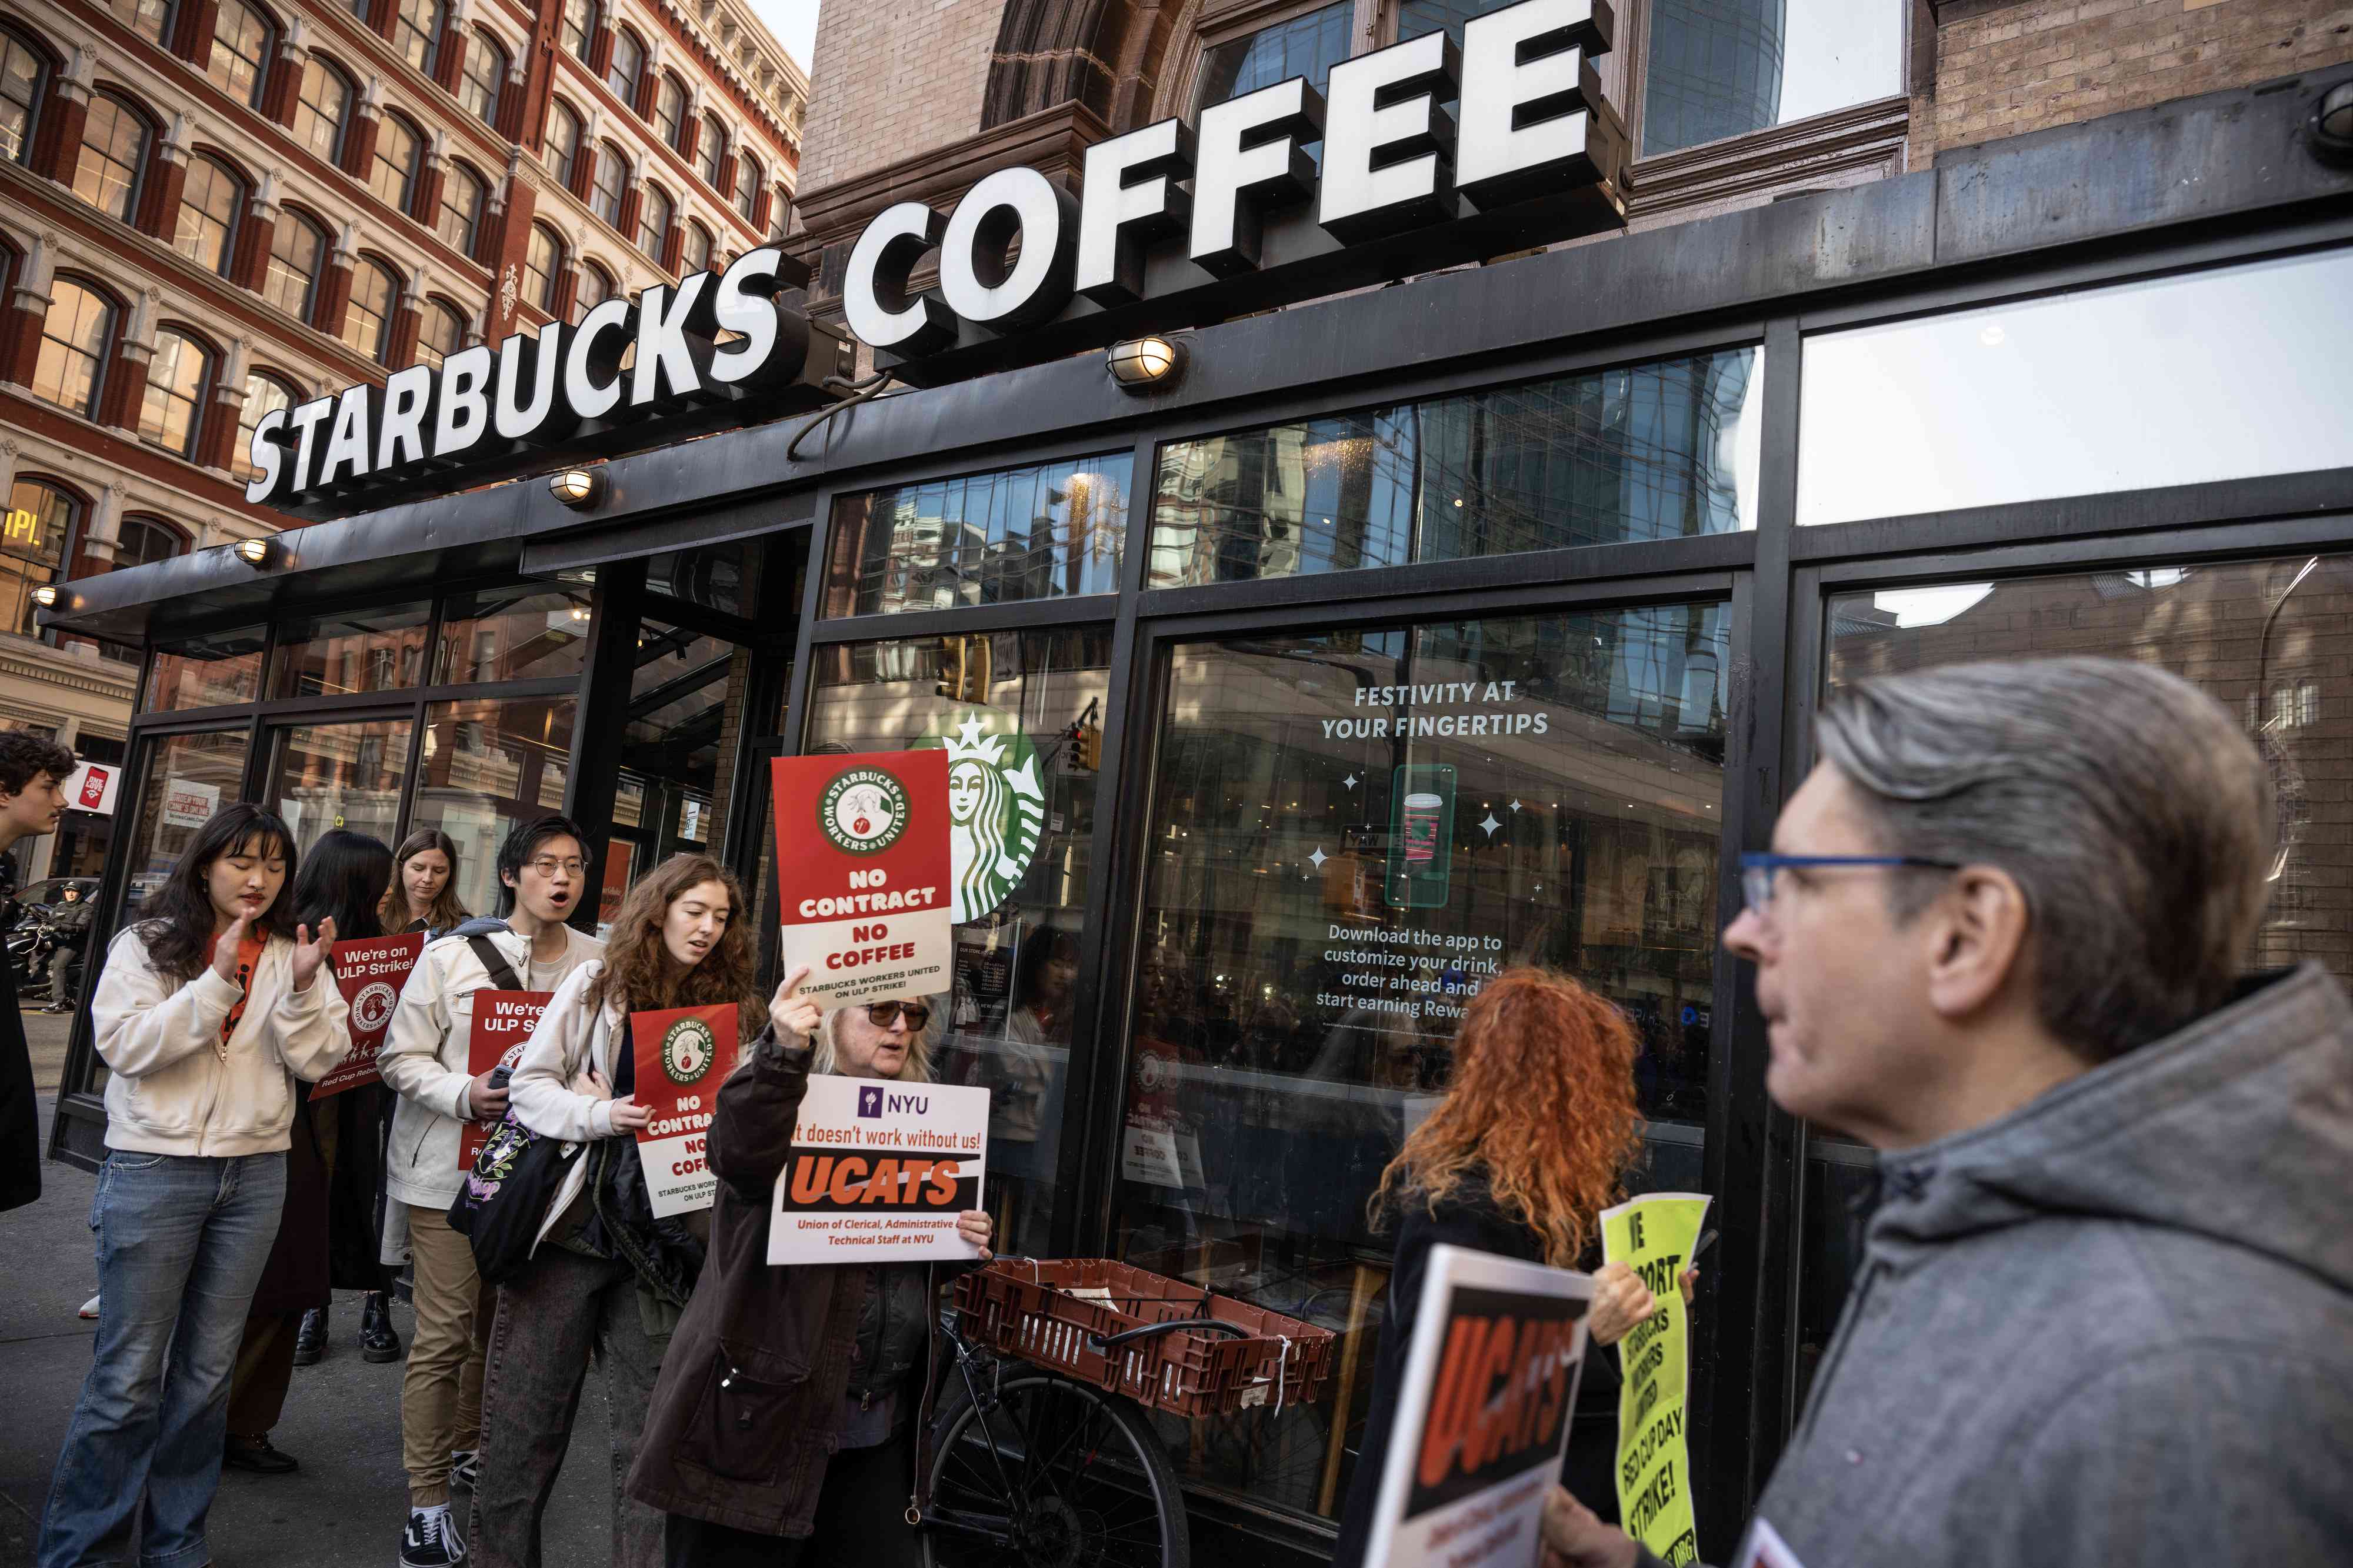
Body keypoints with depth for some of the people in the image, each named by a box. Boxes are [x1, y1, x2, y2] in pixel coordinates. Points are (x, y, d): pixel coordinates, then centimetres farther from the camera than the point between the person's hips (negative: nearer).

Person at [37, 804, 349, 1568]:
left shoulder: (293, 956, 5)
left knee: (208, 1371, 12)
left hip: (254, 1174, 3)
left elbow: (319, 1061, -2)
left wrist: (303, 989, -18)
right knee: (130, 1373, 0)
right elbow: (124, 1045, -13)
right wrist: (218, 981, -20)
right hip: (154, 1168, -3)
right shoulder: (147, 945, -1)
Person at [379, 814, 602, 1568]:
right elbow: (401, 1057, -4)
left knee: (504, 1325, 17)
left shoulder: (598, 960, 0)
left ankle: (466, 1449, 40)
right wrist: (464, 1094, -20)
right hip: (452, 1167, -3)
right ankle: (428, 1501, 13)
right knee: (445, 1333, -1)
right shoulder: (453, 954, -7)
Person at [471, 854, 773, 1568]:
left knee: (652, 1424, 5)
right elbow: (530, 1084, 0)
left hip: (666, 1237, 1)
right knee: (531, 1409, 12)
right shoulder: (598, 985, 0)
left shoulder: (736, 1005, 4)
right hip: (573, 1218, 0)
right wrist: (598, 1115, -15)